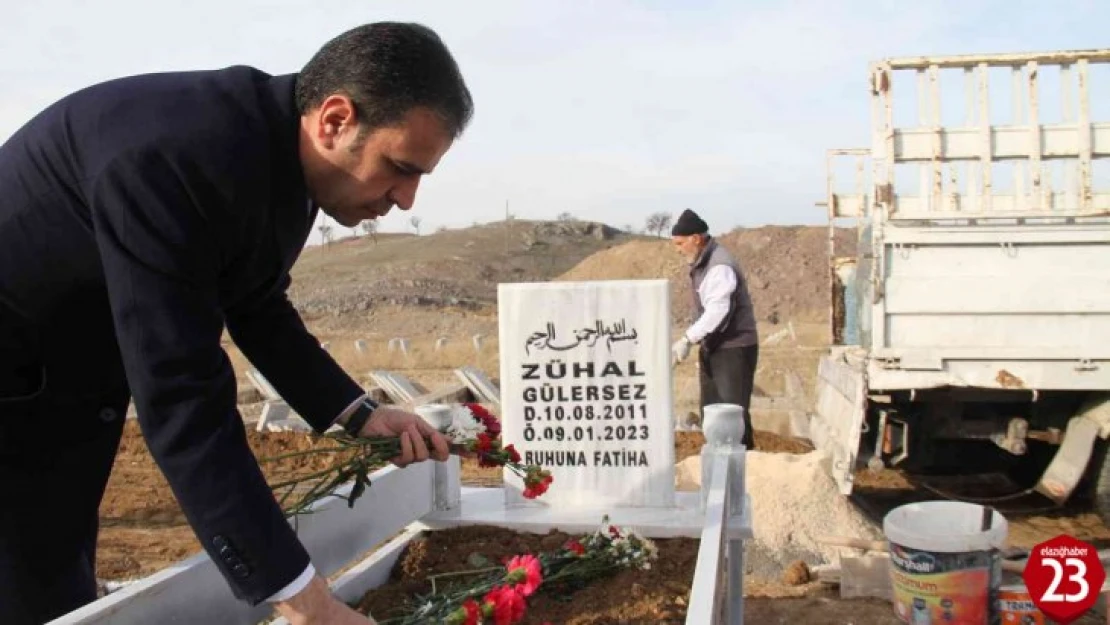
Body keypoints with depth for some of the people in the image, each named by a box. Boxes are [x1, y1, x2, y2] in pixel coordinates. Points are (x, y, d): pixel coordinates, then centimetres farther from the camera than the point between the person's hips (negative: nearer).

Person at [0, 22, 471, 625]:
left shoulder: (284, 156, -9)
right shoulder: (175, 153, -36)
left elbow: (256, 307, 5)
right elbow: (180, 399, -39)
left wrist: (358, 413, -5)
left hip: (75, 380, 8)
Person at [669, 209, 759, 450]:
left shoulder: (720, 266, -21)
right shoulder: (701, 263, 10)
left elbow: (717, 310, -32)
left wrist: (688, 339, -36)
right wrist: (702, 344, 14)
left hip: (734, 349, -10)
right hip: (713, 347, 10)